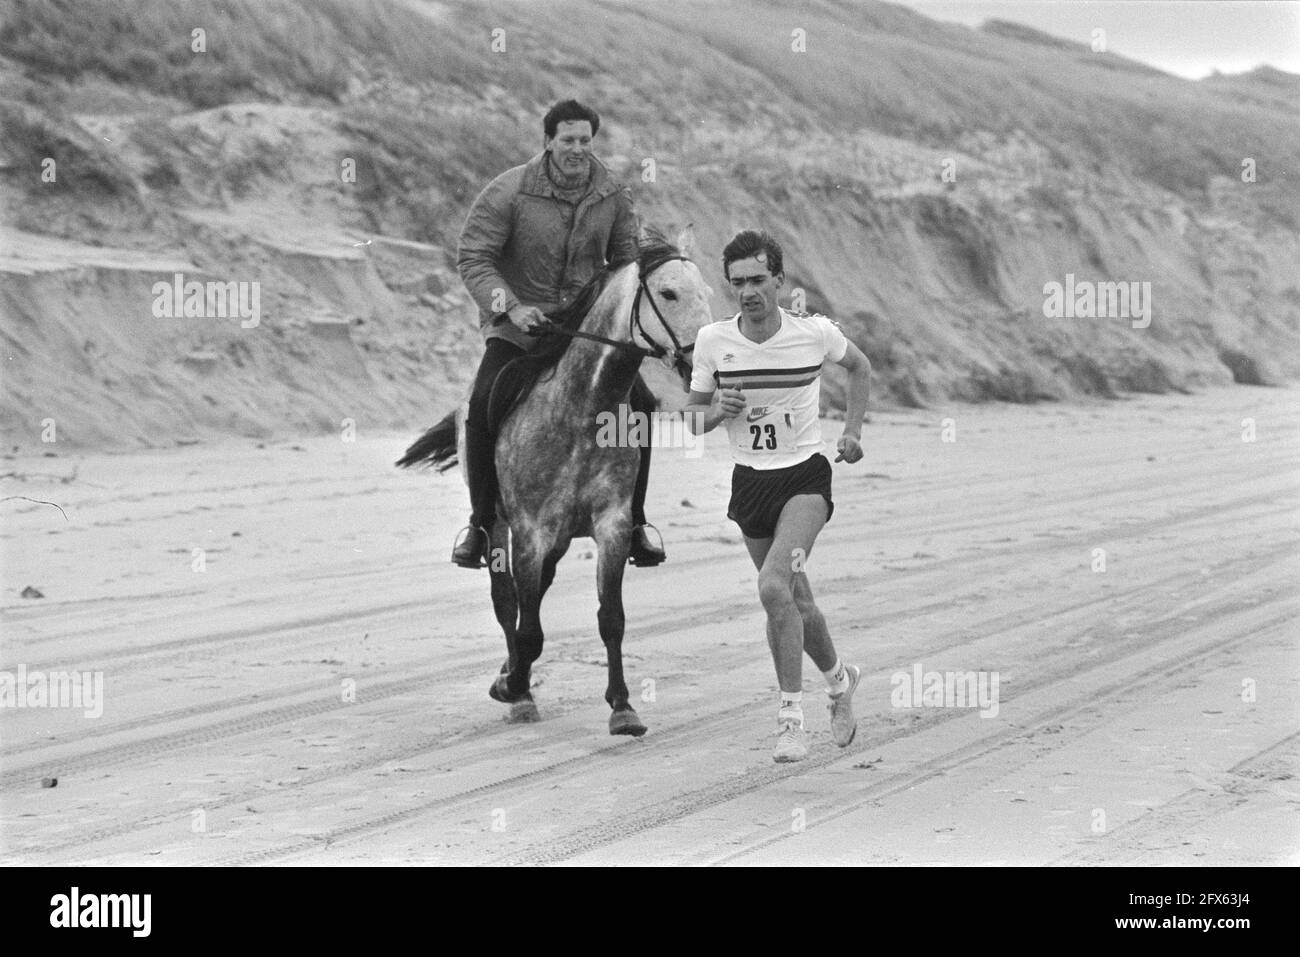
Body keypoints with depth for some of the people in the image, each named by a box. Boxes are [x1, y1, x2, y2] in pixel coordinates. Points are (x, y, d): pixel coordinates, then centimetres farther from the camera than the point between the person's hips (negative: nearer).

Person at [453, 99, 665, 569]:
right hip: (517, 324, -3)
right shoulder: (508, 192, -12)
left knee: (640, 403, -13)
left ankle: (633, 520, 5)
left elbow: (627, 260, 13)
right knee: (484, 404, -26)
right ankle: (481, 521, -9)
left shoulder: (614, 196, 0)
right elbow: (473, 257, -11)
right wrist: (511, 306, -24)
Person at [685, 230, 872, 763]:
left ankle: (792, 714, -17)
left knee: (774, 585, -25)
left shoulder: (816, 333, -10)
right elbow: (693, 420, 4)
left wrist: (852, 430, 3)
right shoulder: (712, 341, -6)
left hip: (805, 478, -4)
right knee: (795, 603, 14)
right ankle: (838, 680, 43)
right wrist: (718, 410, -17)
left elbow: (859, 367, 12)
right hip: (750, 482, 4)